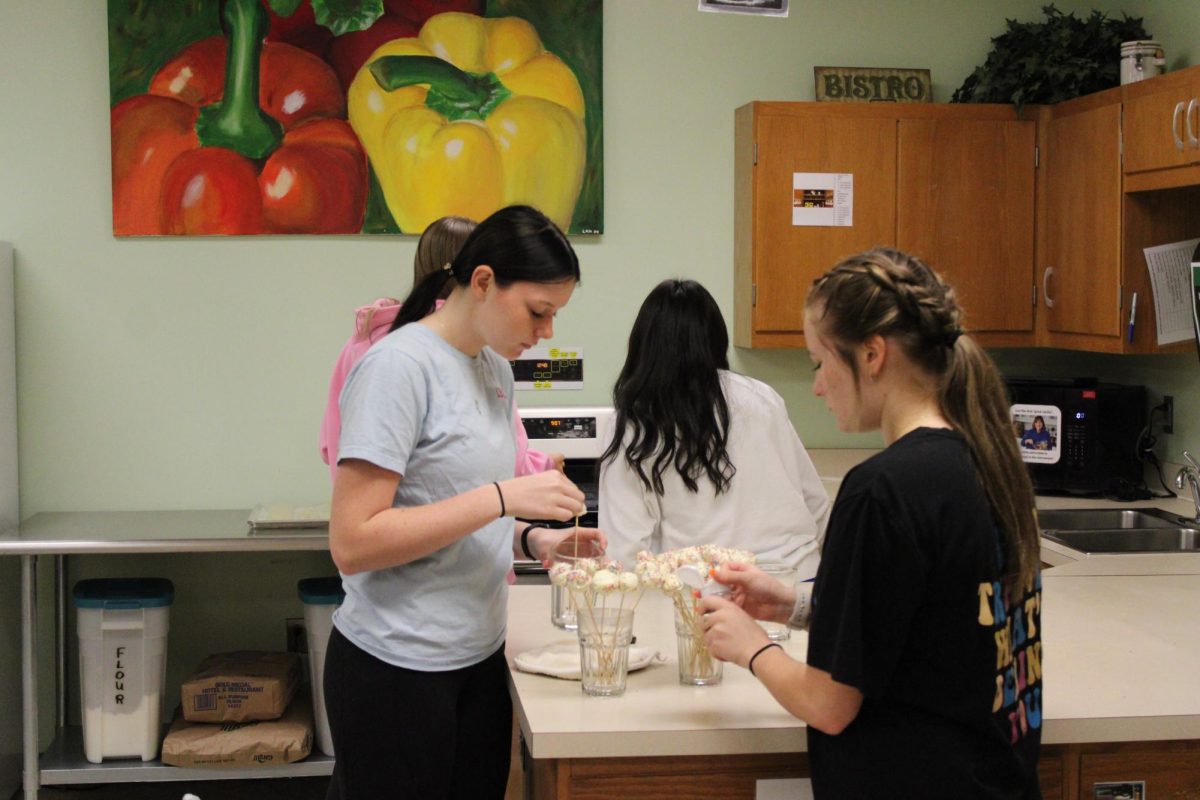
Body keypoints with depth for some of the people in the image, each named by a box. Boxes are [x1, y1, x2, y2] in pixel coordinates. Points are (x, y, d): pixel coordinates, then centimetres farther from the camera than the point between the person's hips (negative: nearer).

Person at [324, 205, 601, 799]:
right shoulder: (399, 366, -16)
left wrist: (532, 538, -2)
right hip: (397, 667, -8)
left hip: (478, 658, 8)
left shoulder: (496, 368, 8)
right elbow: (352, 543, -21)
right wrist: (503, 498, -24)